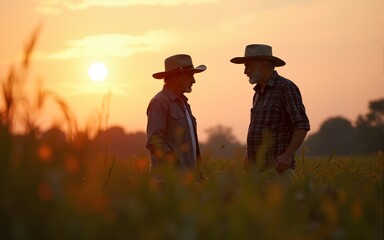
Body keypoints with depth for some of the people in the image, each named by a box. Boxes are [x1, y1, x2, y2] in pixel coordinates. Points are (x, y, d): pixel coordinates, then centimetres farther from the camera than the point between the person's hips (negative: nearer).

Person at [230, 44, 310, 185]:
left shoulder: (286, 87, -7)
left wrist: (288, 154, -25)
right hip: (258, 169, 8)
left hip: (277, 169, -8)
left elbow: (302, 125, -15)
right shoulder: (259, 92, 18)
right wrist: (250, 155, 13)